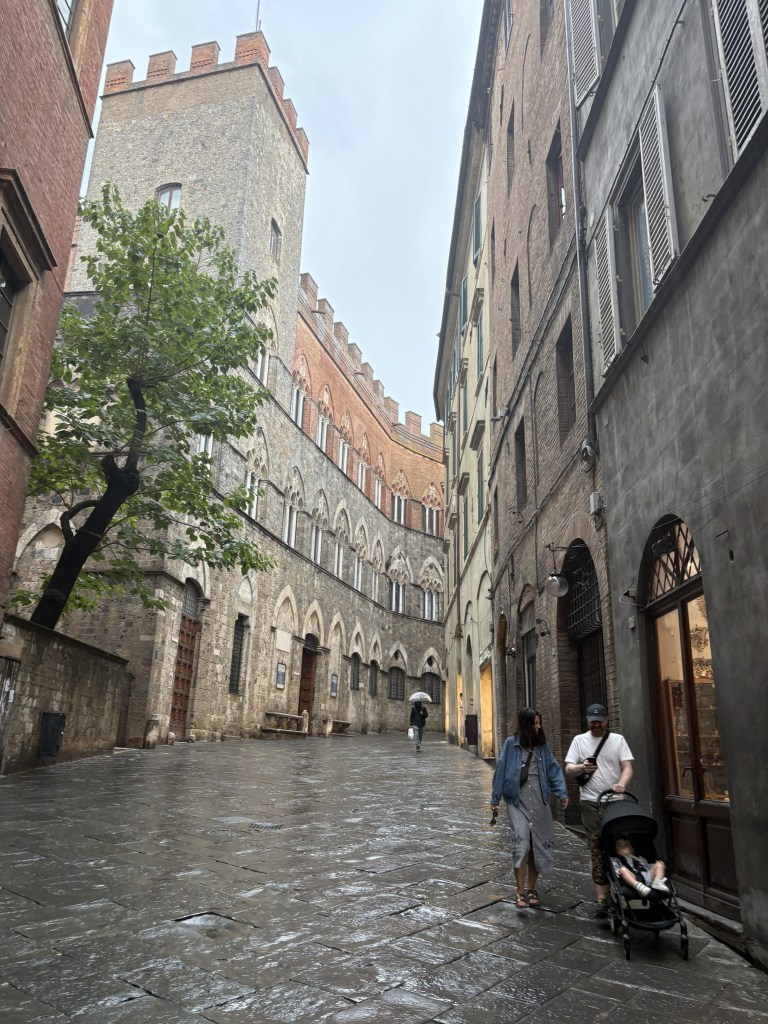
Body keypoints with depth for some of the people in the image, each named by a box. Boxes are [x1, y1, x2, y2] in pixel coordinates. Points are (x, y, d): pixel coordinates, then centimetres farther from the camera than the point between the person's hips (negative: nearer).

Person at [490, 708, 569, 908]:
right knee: (521, 841, -15)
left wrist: (562, 792, -9)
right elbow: (501, 770, 0)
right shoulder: (511, 744, -2)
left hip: (539, 801, 3)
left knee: (539, 845, 5)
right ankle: (520, 892, -8)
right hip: (517, 800, -3)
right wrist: (495, 799, 2)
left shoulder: (543, 745, 7)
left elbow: (554, 769, 5)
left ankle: (531, 889, 21)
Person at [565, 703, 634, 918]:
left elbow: (627, 766, -2)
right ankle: (602, 898, -3)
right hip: (591, 801, -1)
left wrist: (622, 783, -23)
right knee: (598, 848, -5)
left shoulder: (617, 739, 7)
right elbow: (568, 770, 5)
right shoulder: (579, 740, 8)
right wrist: (582, 768, -17)